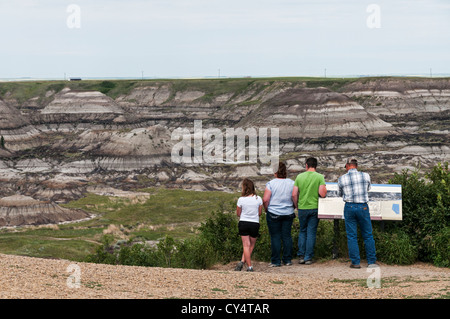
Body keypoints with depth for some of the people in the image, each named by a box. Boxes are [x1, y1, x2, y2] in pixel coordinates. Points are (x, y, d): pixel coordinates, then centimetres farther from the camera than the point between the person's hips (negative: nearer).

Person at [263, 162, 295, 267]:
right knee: (287, 236, 10)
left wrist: (267, 209, 3)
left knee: (275, 237, 2)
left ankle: (276, 261, 3)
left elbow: (265, 199, -13)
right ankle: (287, 260, 13)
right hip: (288, 214, 3)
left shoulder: (271, 183, -9)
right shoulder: (291, 183, 2)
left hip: (274, 214, -3)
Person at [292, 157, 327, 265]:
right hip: (314, 208, -2)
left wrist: (297, 206, 13)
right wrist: (325, 190, 7)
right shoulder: (320, 177, -6)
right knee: (311, 233, 5)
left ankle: (301, 256, 9)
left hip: (302, 208, 2)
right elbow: (322, 194, -16)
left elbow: (294, 194, -1)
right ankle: (308, 258, 4)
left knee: (302, 232, 16)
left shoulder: (300, 177, 1)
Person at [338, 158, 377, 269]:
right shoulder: (365, 176, -1)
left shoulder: (342, 179, -3)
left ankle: (355, 262, 5)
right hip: (363, 207, 0)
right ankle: (372, 261, 11)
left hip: (349, 207, 0)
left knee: (352, 236, 6)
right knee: (368, 236, 9)